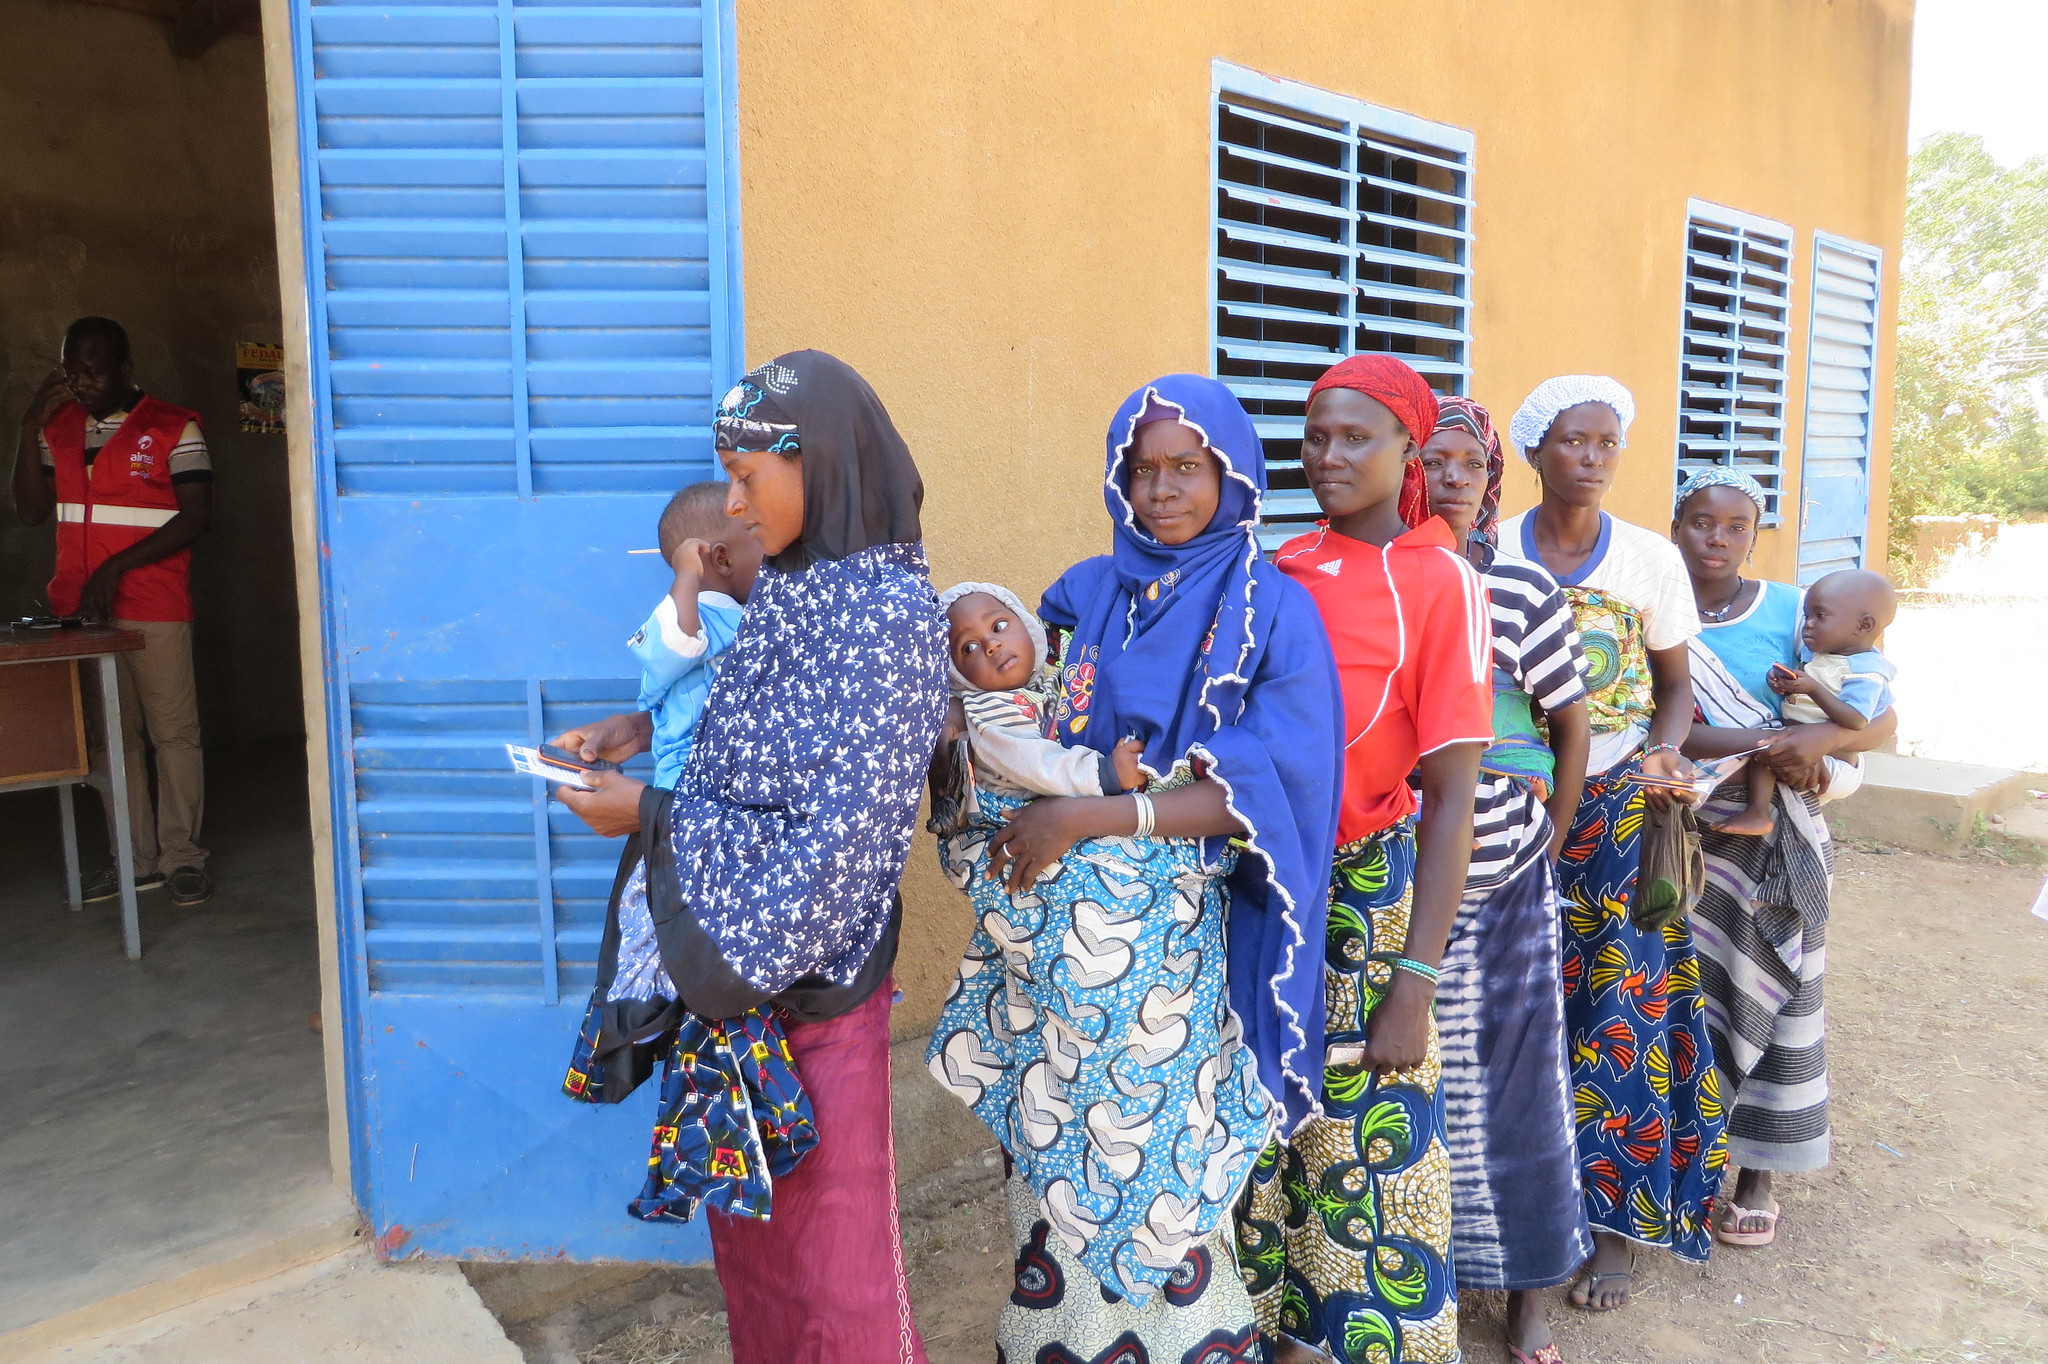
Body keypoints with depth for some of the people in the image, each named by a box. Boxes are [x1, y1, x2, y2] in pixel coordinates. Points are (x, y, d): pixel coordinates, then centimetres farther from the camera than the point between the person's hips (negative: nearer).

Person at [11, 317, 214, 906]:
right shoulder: (59, 429, 13)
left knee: (173, 733, -2)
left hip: (155, 611, -5)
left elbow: (196, 515, -9)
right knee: (112, 736, 8)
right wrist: (29, 428, 0)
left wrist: (118, 566, -15)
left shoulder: (173, 428, -3)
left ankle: (181, 856, 6)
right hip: (81, 609, 5)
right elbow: (32, 510, 9)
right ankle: (136, 858, 16)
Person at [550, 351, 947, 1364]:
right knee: (746, 1241, 22)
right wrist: (646, 728, 5)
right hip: (731, 974, 8)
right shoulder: (788, 590, 6)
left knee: (829, 1277, 10)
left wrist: (651, 817, -14)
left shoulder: (887, 616, -20)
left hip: (809, 988, -8)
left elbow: (834, 838, -23)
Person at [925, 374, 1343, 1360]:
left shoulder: (1272, 610, -4)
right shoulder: (1087, 595, 7)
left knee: (1151, 1153, 3)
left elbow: (1258, 791, -13)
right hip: (1057, 921, 3)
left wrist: (1093, 819, -21)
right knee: (1055, 1147, 8)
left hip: (1172, 936, -3)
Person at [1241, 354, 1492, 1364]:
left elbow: (1450, 793, -10)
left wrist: (1414, 987, -14)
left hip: (1366, 895, -4)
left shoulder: (1439, 581, -7)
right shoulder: (1278, 571, 6)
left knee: (1370, 1144, 6)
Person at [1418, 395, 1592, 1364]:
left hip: (1502, 884, 0)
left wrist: (1545, 845, 5)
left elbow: (1571, 728, 5)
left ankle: (1527, 1282, 31)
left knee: (1509, 1073, 11)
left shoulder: (1524, 589, -5)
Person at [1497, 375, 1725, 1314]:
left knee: (1625, 1004, 4)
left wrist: (1665, 750, -10)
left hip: (1621, 804, 1)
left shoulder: (1652, 558, 1)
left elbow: (1674, 684, 7)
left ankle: (1617, 1219, 19)